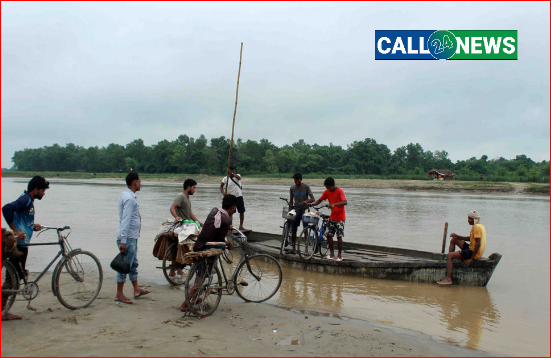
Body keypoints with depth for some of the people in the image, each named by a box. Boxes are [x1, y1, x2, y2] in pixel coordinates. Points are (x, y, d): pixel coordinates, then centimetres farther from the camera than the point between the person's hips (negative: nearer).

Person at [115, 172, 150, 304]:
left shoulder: (126, 195, 12)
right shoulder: (129, 198, -19)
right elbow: (125, 220, -24)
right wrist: (123, 240, -25)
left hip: (132, 237, 10)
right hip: (128, 238, -10)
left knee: (133, 264, 18)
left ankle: (137, 290, 30)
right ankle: (119, 295, 8)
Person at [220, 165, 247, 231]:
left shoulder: (237, 176, -3)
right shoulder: (225, 178, -3)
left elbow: (239, 177, -28)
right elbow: (221, 186, -12)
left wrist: (232, 174, -48)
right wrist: (223, 192, -33)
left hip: (239, 196, 1)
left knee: (242, 211, 4)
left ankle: (241, 226, 18)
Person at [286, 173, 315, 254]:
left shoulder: (306, 187, -7)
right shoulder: (292, 188, 3)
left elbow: (313, 198, -14)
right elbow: (291, 201, 10)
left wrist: (306, 201, -34)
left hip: (304, 209, -3)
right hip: (296, 210, 4)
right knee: (293, 229, 2)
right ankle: (293, 248, 11)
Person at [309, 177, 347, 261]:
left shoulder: (340, 191, -14)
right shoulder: (327, 192, 3)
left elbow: (345, 202, -28)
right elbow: (319, 200, 5)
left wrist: (334, 204, -43)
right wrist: (311, 204, -13)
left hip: (340, 217, -6)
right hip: (332, 217, 6)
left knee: (339, 236, -4)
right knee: (329, 235, 2)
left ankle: (340, 255, 7)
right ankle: (332, 254, 11)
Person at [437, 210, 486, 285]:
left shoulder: (477, 227, -18)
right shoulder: (480, 226, 15)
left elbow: (478, 244, -26)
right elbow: (470, 238, 24)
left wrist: (471, 259, -24)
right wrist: (457, 236, 12)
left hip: (474, 252, -11)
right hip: (471, 249, 11)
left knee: (450, 255, -19)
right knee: (453, 240, 20)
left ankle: (448, 279, -24)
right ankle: (448, 261, 14)